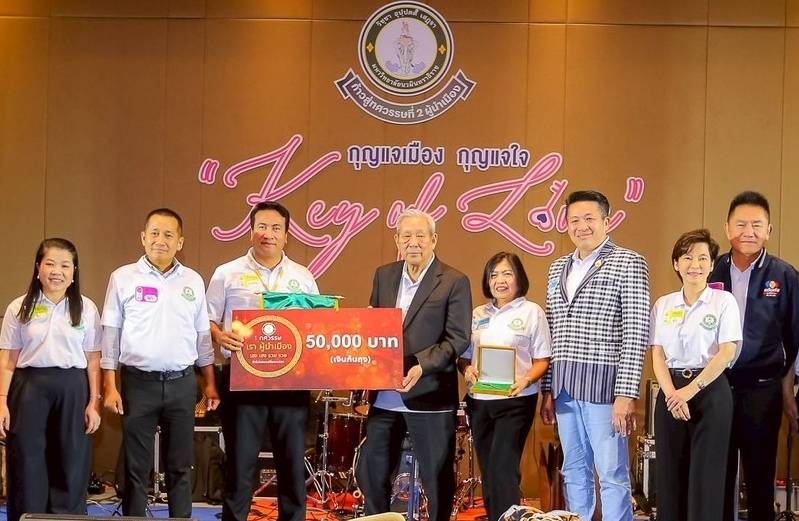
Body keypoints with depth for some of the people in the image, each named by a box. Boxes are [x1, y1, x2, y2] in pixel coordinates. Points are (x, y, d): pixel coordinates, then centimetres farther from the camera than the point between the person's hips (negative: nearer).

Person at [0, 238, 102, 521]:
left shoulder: (86, 308, 5)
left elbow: (93, 360, 4)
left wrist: (94, 402, -1)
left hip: (72, 389, 0)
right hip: (29, 387, 0)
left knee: (71, 465, 4)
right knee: (27, 463, 2)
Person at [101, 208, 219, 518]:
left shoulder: (193, 281, 8)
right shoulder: (124, 277, 0)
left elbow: (203, 336, 12)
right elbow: (110, 333, 0)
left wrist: (210, 384, 9)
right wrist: (109, 385, -5)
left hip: (182, 384, 2)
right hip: (139, 382, -2)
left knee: (180, 465, 9)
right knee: (136, 466, 4)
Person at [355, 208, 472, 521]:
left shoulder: (455, 282, -5)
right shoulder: (384, 275, 11)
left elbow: (458, 339, -10)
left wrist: (422, 364, -23)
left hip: (429, 396, -5)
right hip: (384, 396, 5)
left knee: (437, 478, 5)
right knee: (371, 473, 12)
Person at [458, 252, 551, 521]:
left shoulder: (531, 312, 0)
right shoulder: (478, 314, 13)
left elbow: (542, 360, -2)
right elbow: (464, 356, 15)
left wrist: (526, 380, -21)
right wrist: (467, 370, -8)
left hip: (515, 401, -5)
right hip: (479, 401, 5)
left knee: (502, 468, -13)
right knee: (487, 470, 10)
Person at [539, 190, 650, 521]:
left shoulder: (628, 264, -5)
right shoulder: (558, 269, 14)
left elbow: (636, 333, -10)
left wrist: (626, 394, -16)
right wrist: (547, 389, 11)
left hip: (603, 385, -6)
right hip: (564, 387, 6)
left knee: (612, 475, -2)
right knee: (574, 473, 12)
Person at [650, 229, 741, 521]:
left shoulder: (723, 301, -1)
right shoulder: (663, 305, 8)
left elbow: (727, 352, -8)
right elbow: (657, 354, 4)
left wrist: (691, 390, -14)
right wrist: (671, 393, -12)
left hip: (711, 390, -3)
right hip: (671, 391, 3)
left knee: (706, 471, -1)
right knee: (670, 470, 4)